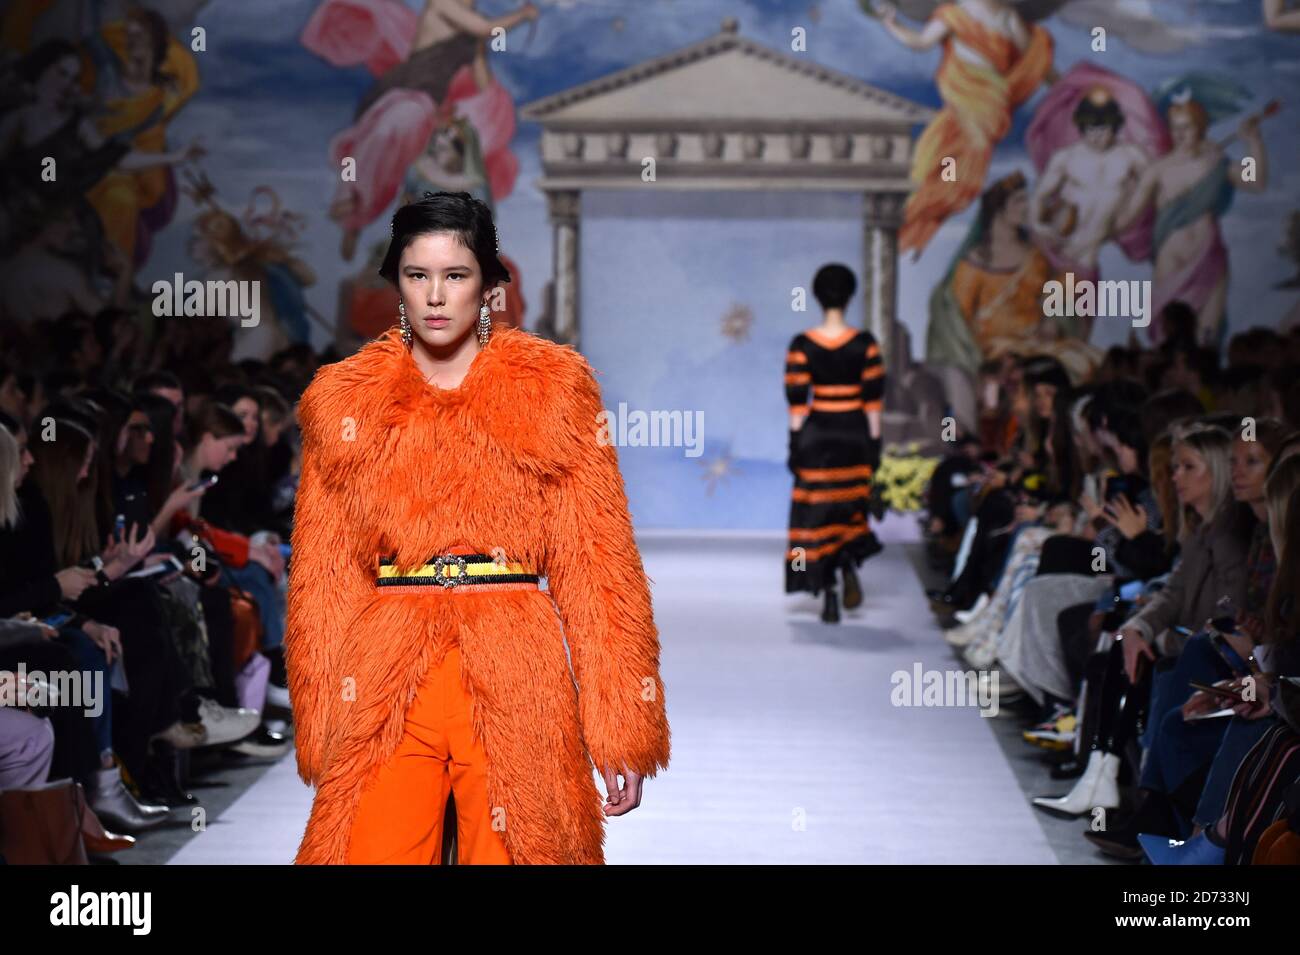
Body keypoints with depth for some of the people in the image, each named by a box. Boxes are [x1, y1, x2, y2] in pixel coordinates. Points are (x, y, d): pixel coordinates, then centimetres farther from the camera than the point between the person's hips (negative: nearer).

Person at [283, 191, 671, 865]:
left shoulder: (555, 388, 6)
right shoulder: (345, 401, 10)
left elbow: (597, 562, 2)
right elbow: (321, 578, 11)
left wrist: (623, 731, -4)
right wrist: (320, 734, 3)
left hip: (517, 680, -1)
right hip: (383, 683, 1)